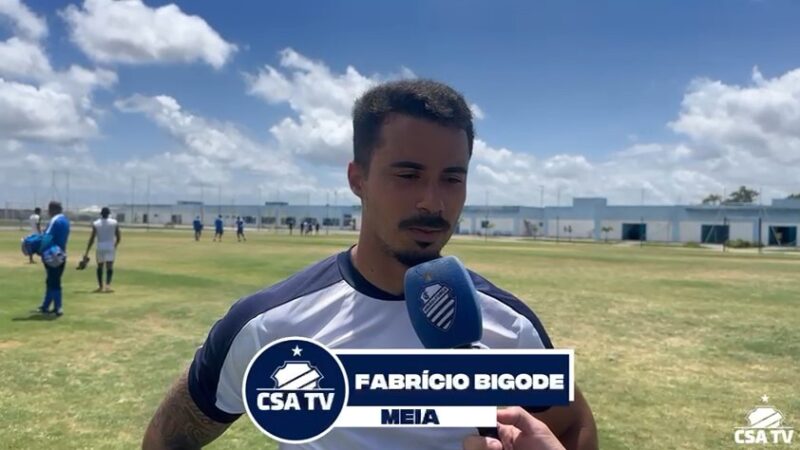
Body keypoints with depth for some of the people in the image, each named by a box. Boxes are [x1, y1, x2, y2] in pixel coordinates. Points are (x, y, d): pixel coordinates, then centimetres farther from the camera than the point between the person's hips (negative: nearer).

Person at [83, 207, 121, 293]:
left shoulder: (96, 224, 1)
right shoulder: (114, 223, 2)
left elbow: (92, 239, -2)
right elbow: (118, 237, 3)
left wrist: (86, 252, 2)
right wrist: (115, 246, 22)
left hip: (100, 248, 1)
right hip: (110, 247, -1)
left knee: (100, 267, 16)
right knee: (109, 267, -3)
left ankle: (100, 286, 21)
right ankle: (107, 285, -22)